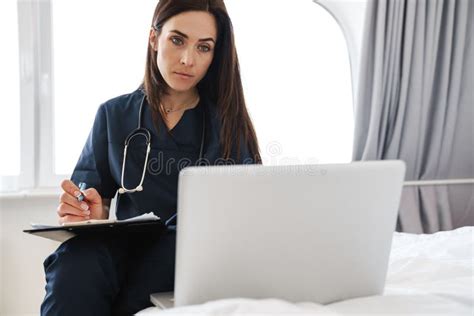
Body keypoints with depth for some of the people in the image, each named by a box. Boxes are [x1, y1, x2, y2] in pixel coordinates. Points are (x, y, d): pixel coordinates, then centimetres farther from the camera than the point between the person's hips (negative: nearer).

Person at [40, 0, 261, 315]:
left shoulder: (228, 122, 8)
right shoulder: (114, 115, 13)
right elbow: (96, 204, 11)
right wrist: (91, 214, -14)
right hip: (126, 248, 0)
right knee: (76, 258, -34)